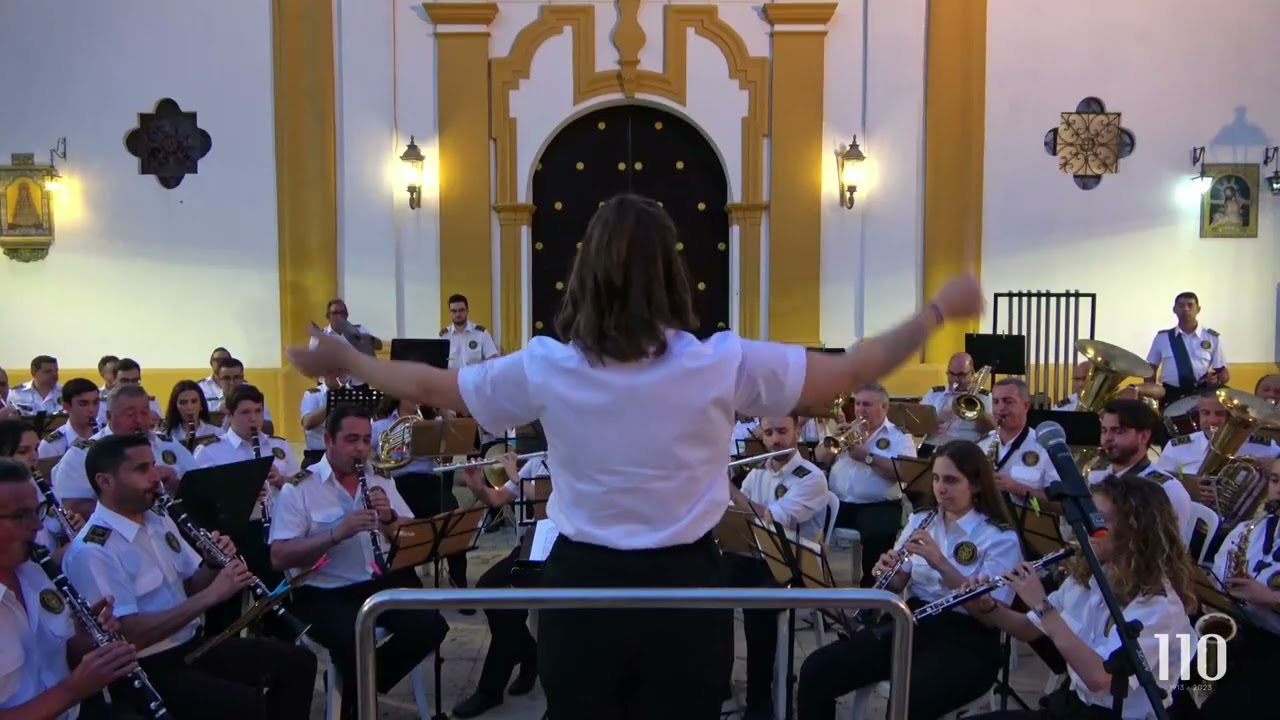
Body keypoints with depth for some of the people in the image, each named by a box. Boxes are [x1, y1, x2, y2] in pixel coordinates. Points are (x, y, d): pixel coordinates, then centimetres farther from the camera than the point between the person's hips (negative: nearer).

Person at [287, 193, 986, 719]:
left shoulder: (544, 368, -10)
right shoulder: (721, 364, -14)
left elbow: (429, 387, 4)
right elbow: (851, 370, -6)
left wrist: (342, 359, 22)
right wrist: (941, 308, 7)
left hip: (582, 584, 1)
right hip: (684, 586, 0)